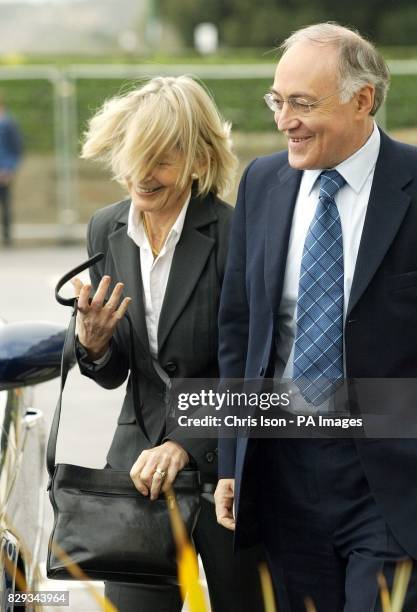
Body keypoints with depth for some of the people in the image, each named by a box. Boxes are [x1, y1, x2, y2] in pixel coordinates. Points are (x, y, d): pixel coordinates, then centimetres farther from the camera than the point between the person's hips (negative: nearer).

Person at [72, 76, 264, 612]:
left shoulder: (234, 234, -15)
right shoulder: (106, 231, 3)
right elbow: (113, 376, 10)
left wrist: (185, 444, -27)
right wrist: (93, 343, -12)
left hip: (226, 465, -4)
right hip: (140, 457, 4)